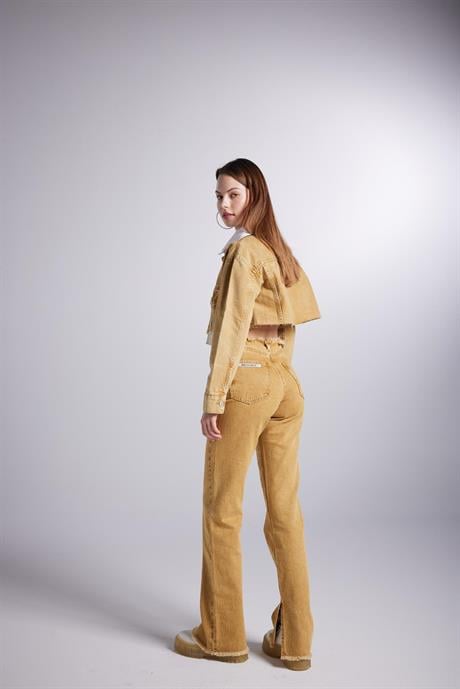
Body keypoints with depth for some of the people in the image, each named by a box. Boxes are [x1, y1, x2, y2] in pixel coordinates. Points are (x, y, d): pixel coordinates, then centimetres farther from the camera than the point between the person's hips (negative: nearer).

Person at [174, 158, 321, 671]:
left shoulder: (244, 250, -8)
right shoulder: (280, 252, 17)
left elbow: (232, 328, -14)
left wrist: (213, 399, -14)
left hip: (246, 382, -8)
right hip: (287, 385, 8)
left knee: (222, 512, 4)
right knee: (285, 513, 9)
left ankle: (222, 636, 15)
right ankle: (293, 640, 16)